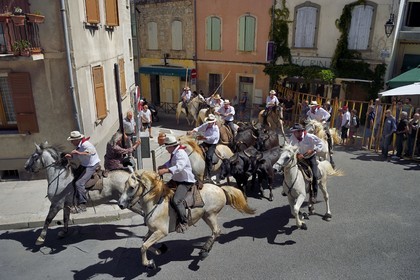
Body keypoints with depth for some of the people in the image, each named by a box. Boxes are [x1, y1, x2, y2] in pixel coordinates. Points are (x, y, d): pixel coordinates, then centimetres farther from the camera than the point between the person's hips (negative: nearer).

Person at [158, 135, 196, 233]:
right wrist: (162, 167, 7)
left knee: (176, 200, -26)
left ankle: (184, 222, -11)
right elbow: (170, 163, 26)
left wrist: (165, 171, -46)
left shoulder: (181, 154, -22)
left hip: (186, 182, -11)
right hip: (176, 180, 11)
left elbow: (179, 167, -39)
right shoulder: (174, 154, 10)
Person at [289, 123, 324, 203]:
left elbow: (321, 144, -11)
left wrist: (313, 150, -26)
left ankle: (314, 195, 0)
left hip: (311, 157, -3)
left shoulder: (310, 137, -22)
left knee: (314, 176, -16)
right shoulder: (292, 138, -13)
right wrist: (297, 154, -30)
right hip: (299, 158, 4)